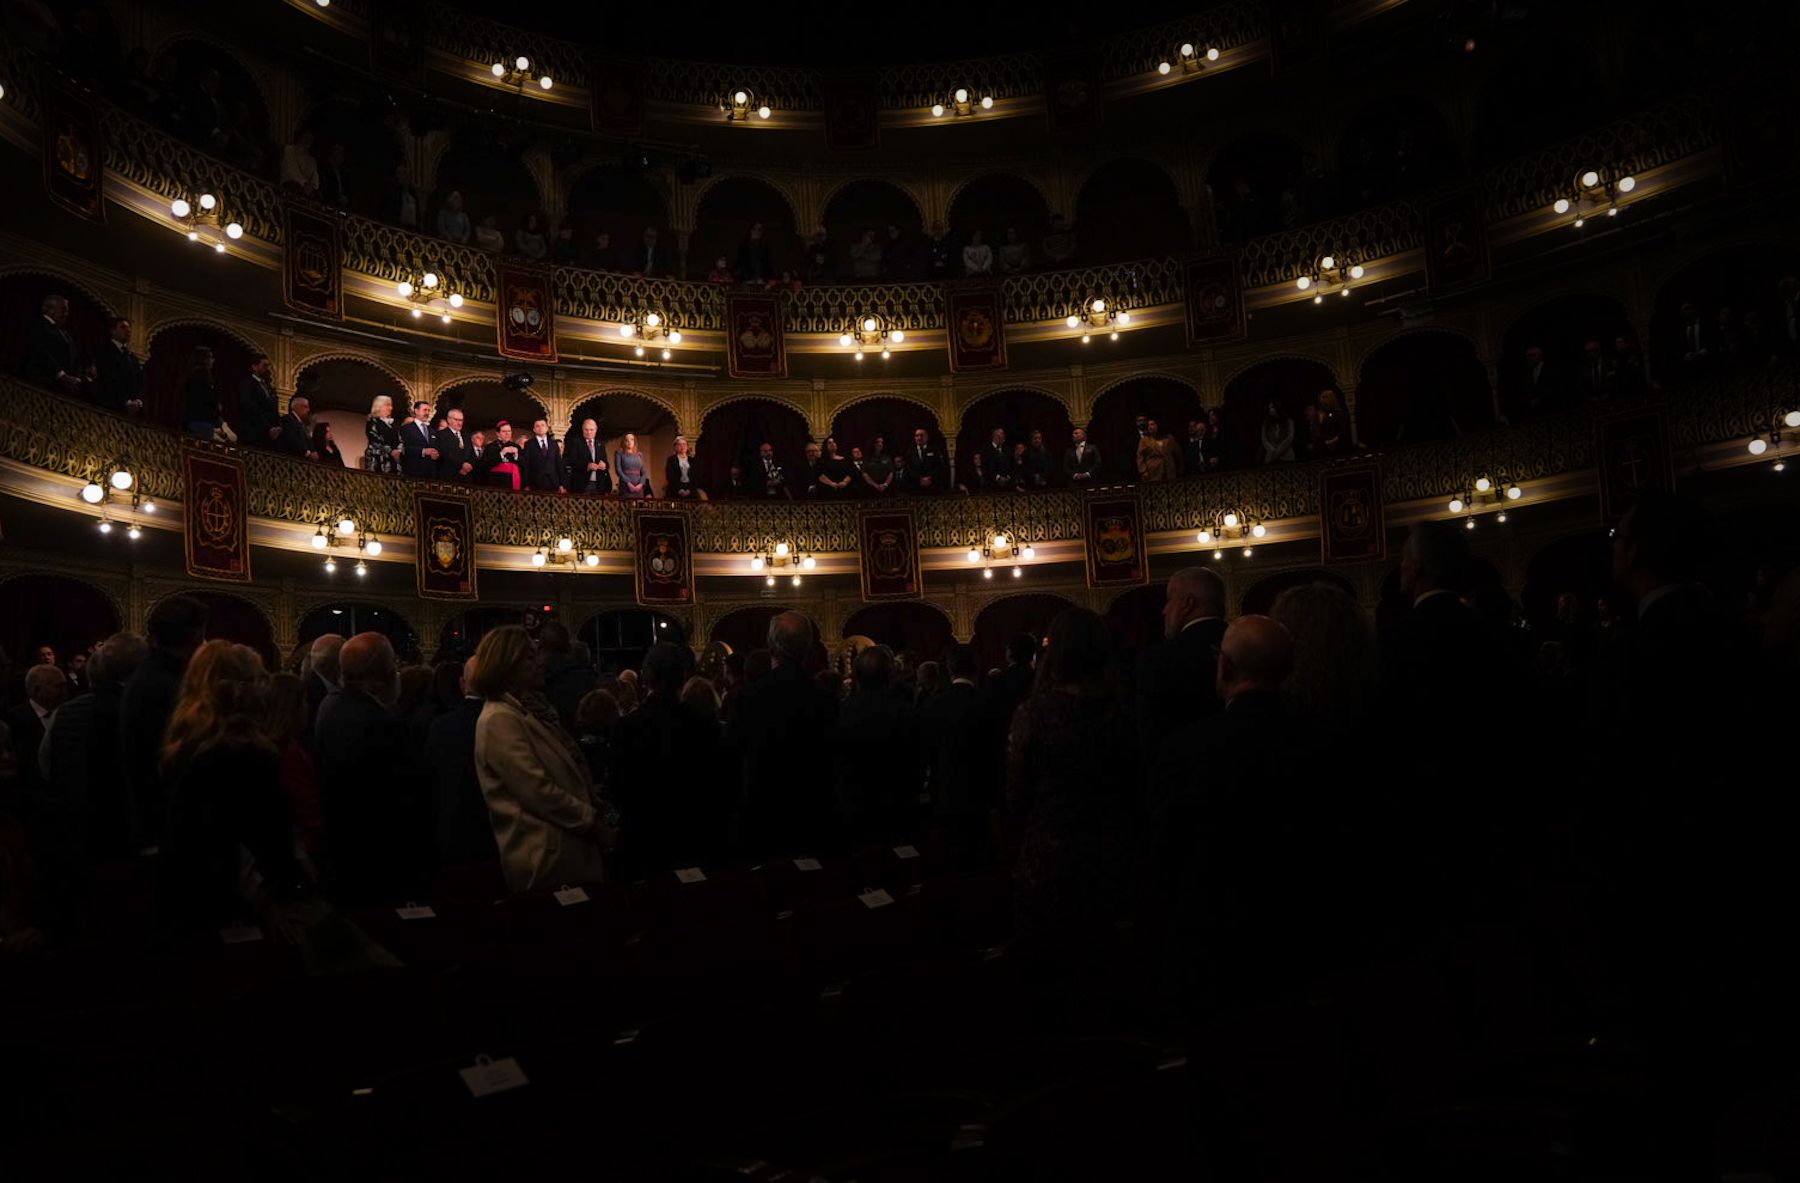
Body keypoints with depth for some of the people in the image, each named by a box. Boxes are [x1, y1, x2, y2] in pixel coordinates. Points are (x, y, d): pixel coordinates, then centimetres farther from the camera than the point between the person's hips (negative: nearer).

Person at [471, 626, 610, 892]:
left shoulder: (518, 714, 18)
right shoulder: (499, 720, -13)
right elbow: (539, 791, -19)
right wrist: (593, 822, -11)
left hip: (565, 851, 9)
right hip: (548, 860, -9)